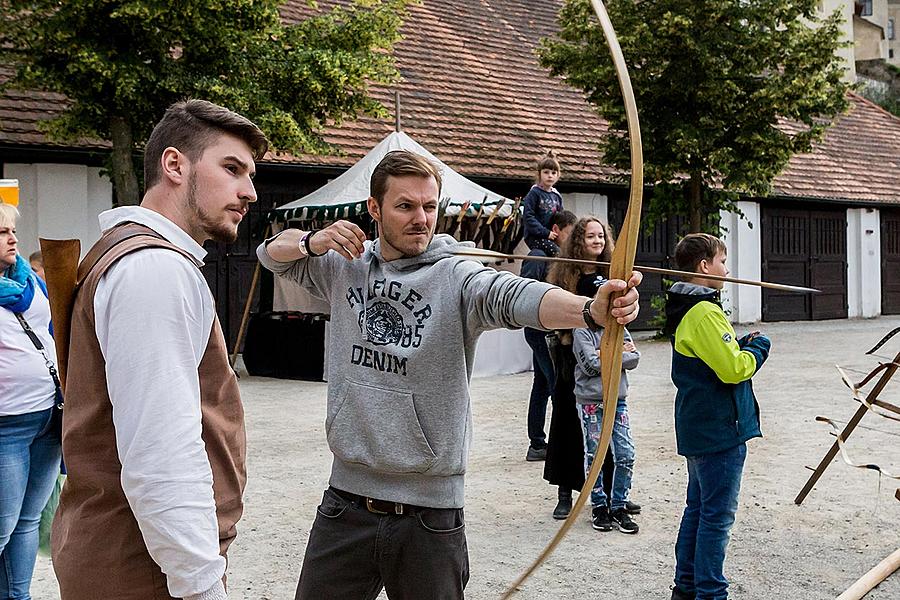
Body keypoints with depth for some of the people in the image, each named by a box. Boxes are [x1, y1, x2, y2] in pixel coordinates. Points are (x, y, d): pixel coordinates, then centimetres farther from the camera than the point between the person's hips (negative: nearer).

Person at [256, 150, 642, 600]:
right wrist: (314, 241, -5)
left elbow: (514, 296, -29)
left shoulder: (456, 277, -9)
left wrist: (591, 308, -49)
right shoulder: (344, 265, 5)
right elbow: (272, 252, 17)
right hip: (345, 501, 3)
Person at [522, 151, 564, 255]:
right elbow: (528, 216, -12)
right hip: (534, 236, -6)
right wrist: (545, 232, -17)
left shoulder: (557, 196, 15)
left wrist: (559, 233, 0)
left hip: (552, 236, 6)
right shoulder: (534, 193, -5)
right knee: (557, 252, -28)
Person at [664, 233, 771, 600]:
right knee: (718, 515, -2)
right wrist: (758, 347, -6)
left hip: (698, 428, 10)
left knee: (698, 508, 18)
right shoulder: (705, 313, -20)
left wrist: (742, 346, 5)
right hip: (720, 429, -10)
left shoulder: (683, 310, 12)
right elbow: (734, 369, -24)